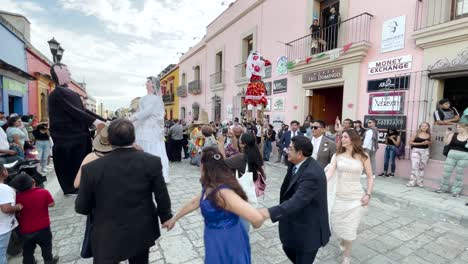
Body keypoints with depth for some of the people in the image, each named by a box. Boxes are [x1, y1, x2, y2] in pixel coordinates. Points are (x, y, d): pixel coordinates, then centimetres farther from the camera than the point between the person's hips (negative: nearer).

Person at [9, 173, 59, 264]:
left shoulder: (17, 197, -13)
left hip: (26, 230, 2)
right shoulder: (44, 192, -19)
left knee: (27, 251, 22)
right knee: (46, 247, 20)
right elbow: (51, 204, -6)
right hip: (43, 227, -1)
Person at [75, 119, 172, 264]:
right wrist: (165, 217, 9)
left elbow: (81, 208, -6)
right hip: (142, 232, 2)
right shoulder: (152, 162, -17)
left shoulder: (91, 168, -19)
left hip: (108, 236, -1)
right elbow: (162, 196, -9)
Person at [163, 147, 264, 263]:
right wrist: (173, 219, 23)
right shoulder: (210, 187, -2)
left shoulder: (223, 193, -34)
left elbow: (257, 218, -40)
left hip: (227, 247, -8)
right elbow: (194, 202, 15)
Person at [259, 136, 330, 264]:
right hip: (295, 223, 8)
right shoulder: (296, 164, -3)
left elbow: (298, 201, -39)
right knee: (288, 249, 26)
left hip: (308, 229, -8)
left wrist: (270, 212, -46)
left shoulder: (312, 173, -31)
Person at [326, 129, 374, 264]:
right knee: (337, 225, 12)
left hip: (355, 197, -2)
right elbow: (329, 172, -13)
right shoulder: (338, 155, -2)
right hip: (339, 196, 2)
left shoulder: (363, 156, -5)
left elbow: (370, 177, 3)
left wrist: (368, 194, -6)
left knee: (350, 227, 5)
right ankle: (342, 241, 48)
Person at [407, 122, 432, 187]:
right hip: (416, 151, -4)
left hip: (425, 151, 4)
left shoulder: (428, 135, 7)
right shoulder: (417, 134, -3)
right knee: (414, 167, -9)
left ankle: (420, 182, 17)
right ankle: (412, 182, -6)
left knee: (422, 167, 9)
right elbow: (410, 142, -6)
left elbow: (430, 144, 19)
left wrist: (428, 142, -4)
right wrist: (420, 143, -12)